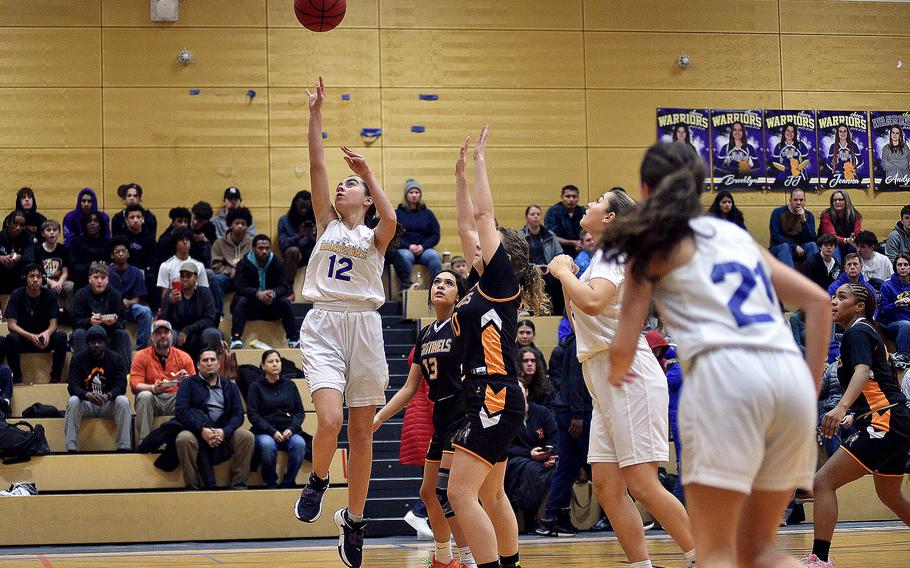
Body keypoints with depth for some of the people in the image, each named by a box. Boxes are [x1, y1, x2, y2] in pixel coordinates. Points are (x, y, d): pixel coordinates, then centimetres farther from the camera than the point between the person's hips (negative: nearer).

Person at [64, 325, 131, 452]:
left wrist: (108, 396, -35)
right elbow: (72, 386, -12)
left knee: (123, 401, -30)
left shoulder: (116, 359, 0)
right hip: (86, 404, 0)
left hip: (108, 404, 0)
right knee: (73, 402, -31)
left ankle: (124, 447, -30)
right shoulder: (78, 358, -1)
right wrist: (88, 395, -35)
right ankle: (71, 449, -33)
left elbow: (121, 386, -11)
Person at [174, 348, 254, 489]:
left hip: (224, 432, 2)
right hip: (196, 431, -2)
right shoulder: (188, 384, 10)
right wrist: (202, 430, -18)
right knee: (184, 439, -35)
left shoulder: (230, 386, 19)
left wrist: (224, 432, -15)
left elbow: (238, 414, 6)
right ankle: (192, 487, -25)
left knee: (246, 436, -25)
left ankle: (238, 485, -18)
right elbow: (180, 411, -5)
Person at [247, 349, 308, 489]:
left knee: (299, 443, -31)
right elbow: (252, 414, -2)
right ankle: (270, 483, -15)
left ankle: (289, 482, -12)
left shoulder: (289, 385, 14)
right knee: (267, 444, -37)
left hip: (289, 431, 2)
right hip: (264, 432, -2)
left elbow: (300, 411, 11)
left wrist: (291, 429, -9)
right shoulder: (256, 387, 6)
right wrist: (272, 432, -14)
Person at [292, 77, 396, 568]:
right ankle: (317, 481, 9)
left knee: (361, 432, 4)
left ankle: (353, 520, 16)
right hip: (324, 326, 0)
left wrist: (366, 171, -13)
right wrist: (315, 114, -1)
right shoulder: (326, 226, 14)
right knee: (329, 420, -20)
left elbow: (390, 220, -15)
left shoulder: (374, 238, 10)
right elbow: (316, 167, 4)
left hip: (364, 328, 0)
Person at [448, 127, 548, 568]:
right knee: (491, 496, 17)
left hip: (496, 396, -10)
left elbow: (483, 214, -8)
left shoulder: (503, 280, -7)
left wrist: (480, 160, 0)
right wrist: (461, 176, 23)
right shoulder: (486, 284, 15)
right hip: (489, 397, 10)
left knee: (461, 492, -17)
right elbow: (468, 224, 23)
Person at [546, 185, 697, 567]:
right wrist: (565, 278, 15)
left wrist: (563, 271, -11)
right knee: (606, 486, 1)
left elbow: (592, 302, -26)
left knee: (642, 484, -14)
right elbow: (579, 315, 26)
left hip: (629, 376, -10)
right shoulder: (601, 258, 22)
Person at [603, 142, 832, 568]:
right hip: (791, 375, 6)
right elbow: (818, 301, 23)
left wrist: (616, 373, 33)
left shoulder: (651, 245, 14)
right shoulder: (736, 233, 29)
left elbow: (624, 348, 11)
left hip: (725, 373, -5)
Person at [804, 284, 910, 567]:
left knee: (823, 482, -16)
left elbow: (863, 372, -26)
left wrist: (841, 407, -42)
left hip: (884, 424, -11)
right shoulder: (868, 332, 21)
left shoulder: (856, 333, -8)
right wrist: (855, 415, 37)